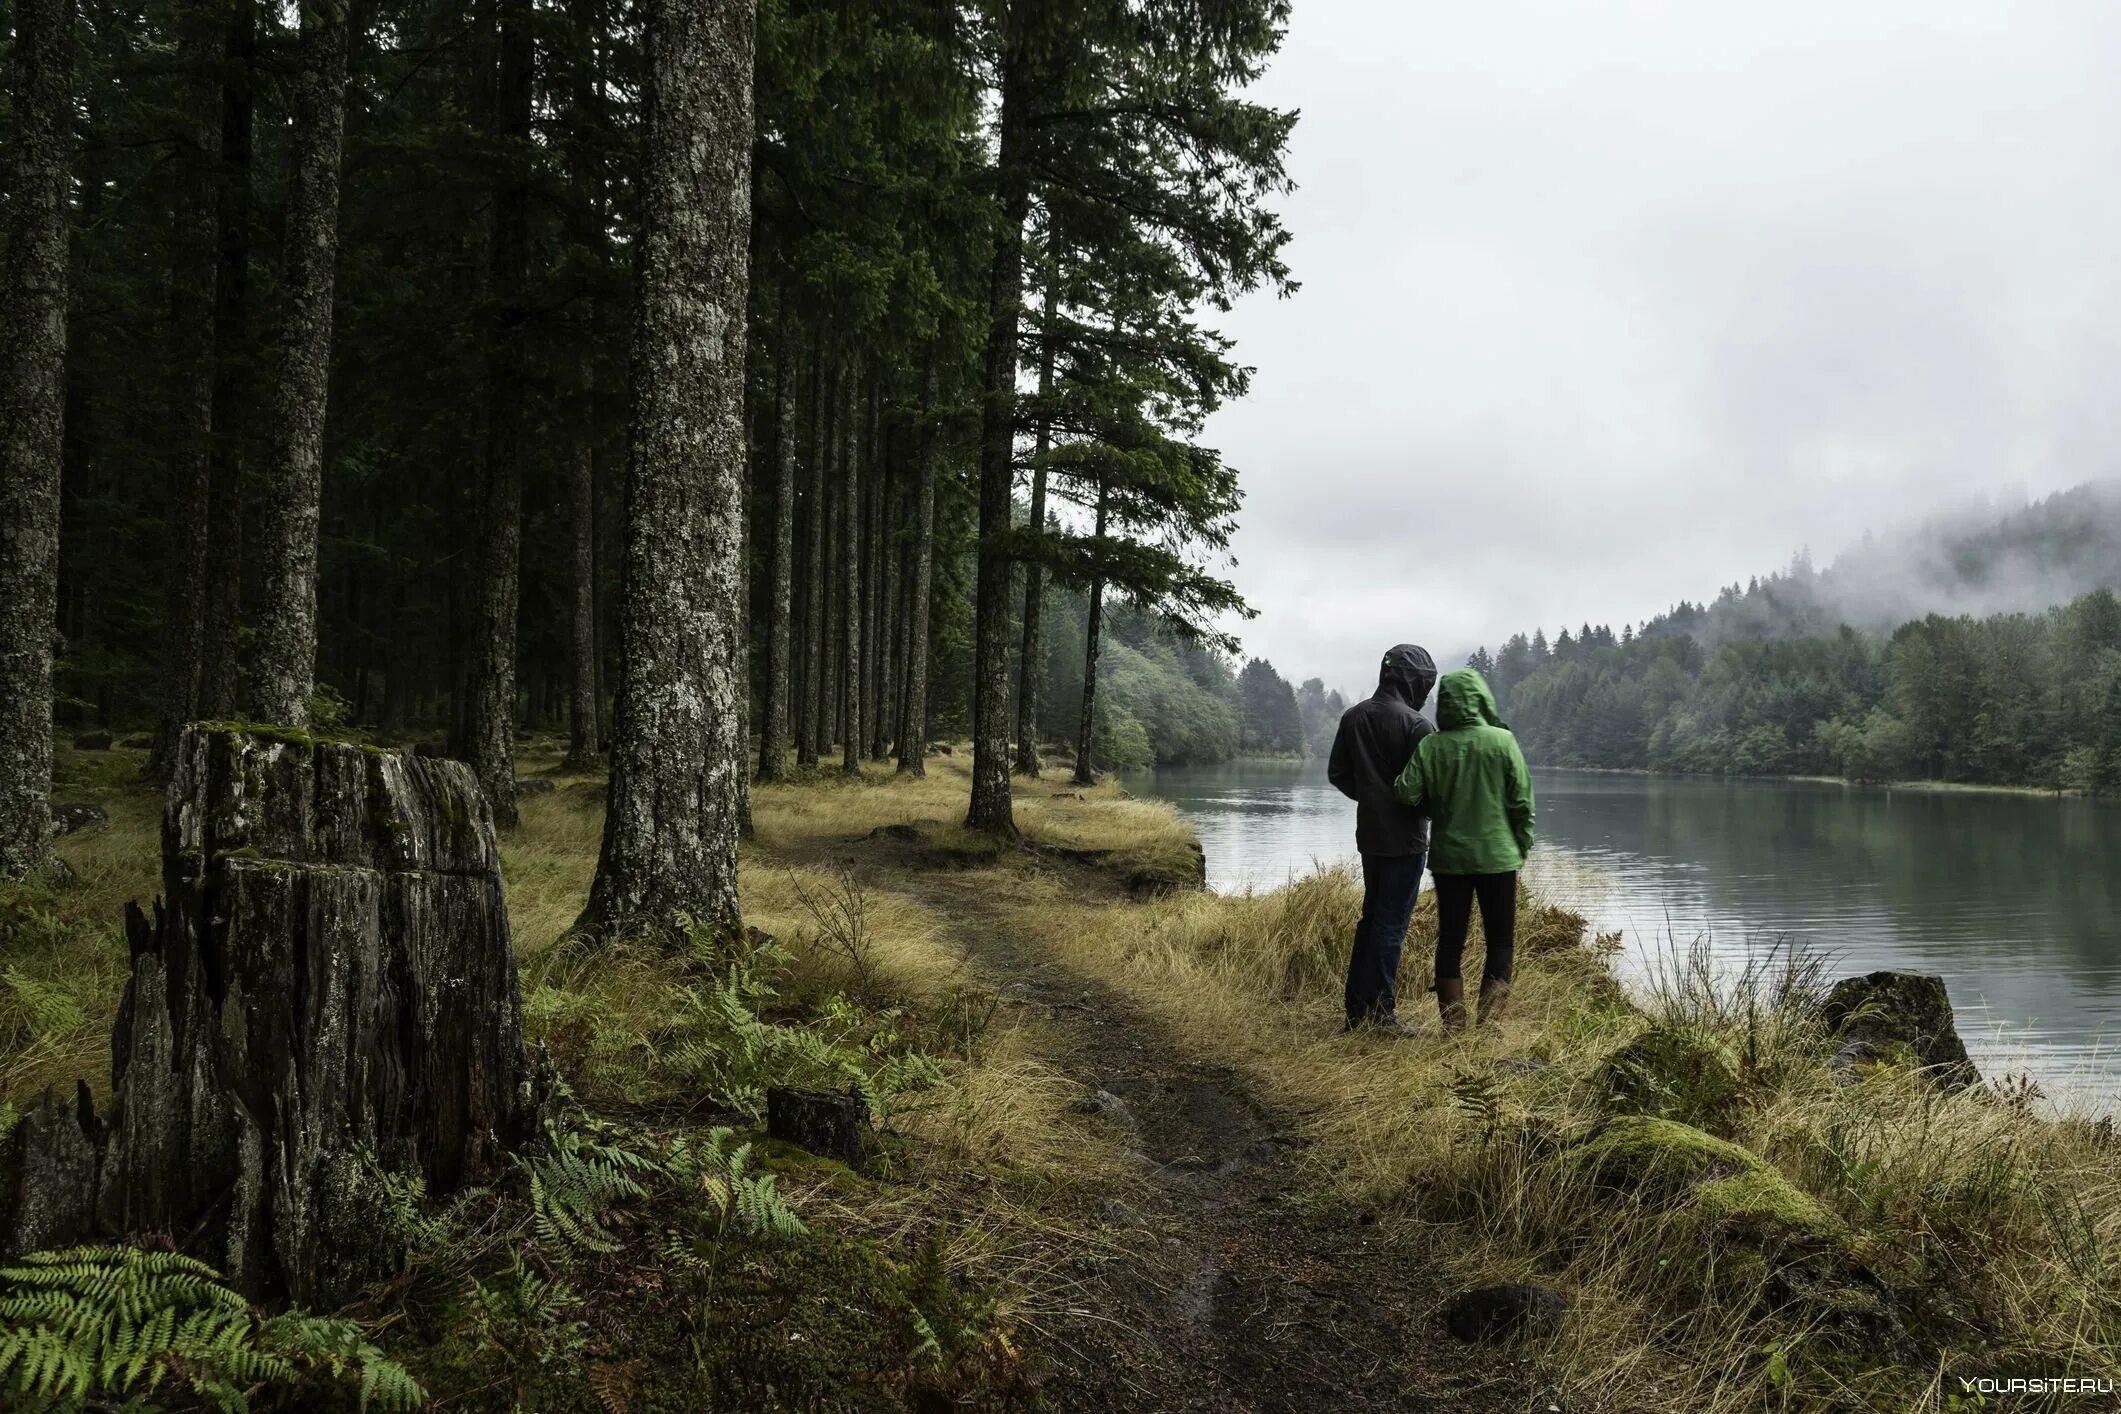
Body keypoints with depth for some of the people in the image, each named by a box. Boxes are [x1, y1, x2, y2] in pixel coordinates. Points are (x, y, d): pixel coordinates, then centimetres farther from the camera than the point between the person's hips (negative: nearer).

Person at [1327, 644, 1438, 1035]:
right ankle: (1381, 1011, 3)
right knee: (1392, 923, 0)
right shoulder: (1415, 724, -16)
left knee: (1372, 916, 17)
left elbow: (1337, 773, 10)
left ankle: (1357, 1006, 20)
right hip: (1405, 838, -7)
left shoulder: (1353, 717, 5)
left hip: (1369, 834, 7)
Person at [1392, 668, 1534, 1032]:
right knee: (1500, 941, 10)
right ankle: (1489, 1022, 2)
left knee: (1450, 942, 10)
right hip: (1497, 857, -1)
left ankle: (1454, 1026, 11)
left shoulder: (1430, 746, -7)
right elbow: (1522, 801, -6)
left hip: (1448, 858, 2)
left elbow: (1406, 794, -13)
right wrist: (1522, 847, 7)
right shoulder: (1503, 741, -9)